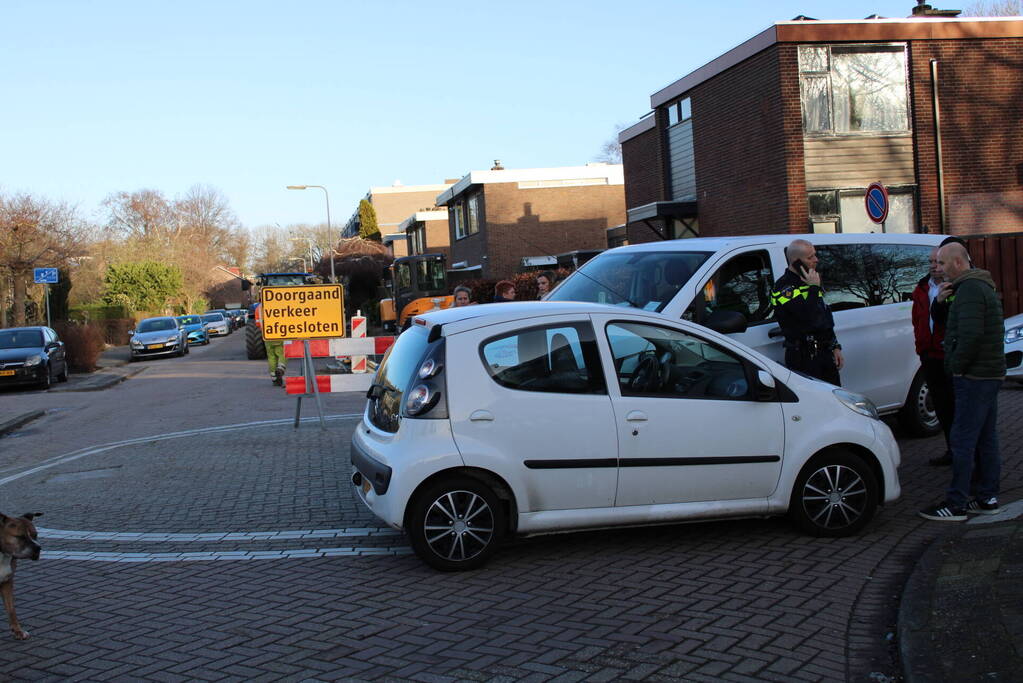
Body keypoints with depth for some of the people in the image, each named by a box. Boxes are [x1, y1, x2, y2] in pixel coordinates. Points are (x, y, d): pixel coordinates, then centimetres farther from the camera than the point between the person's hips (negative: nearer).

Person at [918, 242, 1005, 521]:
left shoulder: (969, 290, -16)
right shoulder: (982, 286, 19)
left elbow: (971, 334, -26)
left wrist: (956, 366, -15)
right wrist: (941, 301, 4)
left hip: (974, 376, -11)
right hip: (990, 374, 11)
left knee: (962, 439, -7)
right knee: (985, 438, 13)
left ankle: (956, 504, -4)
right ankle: (988, 498, 19)